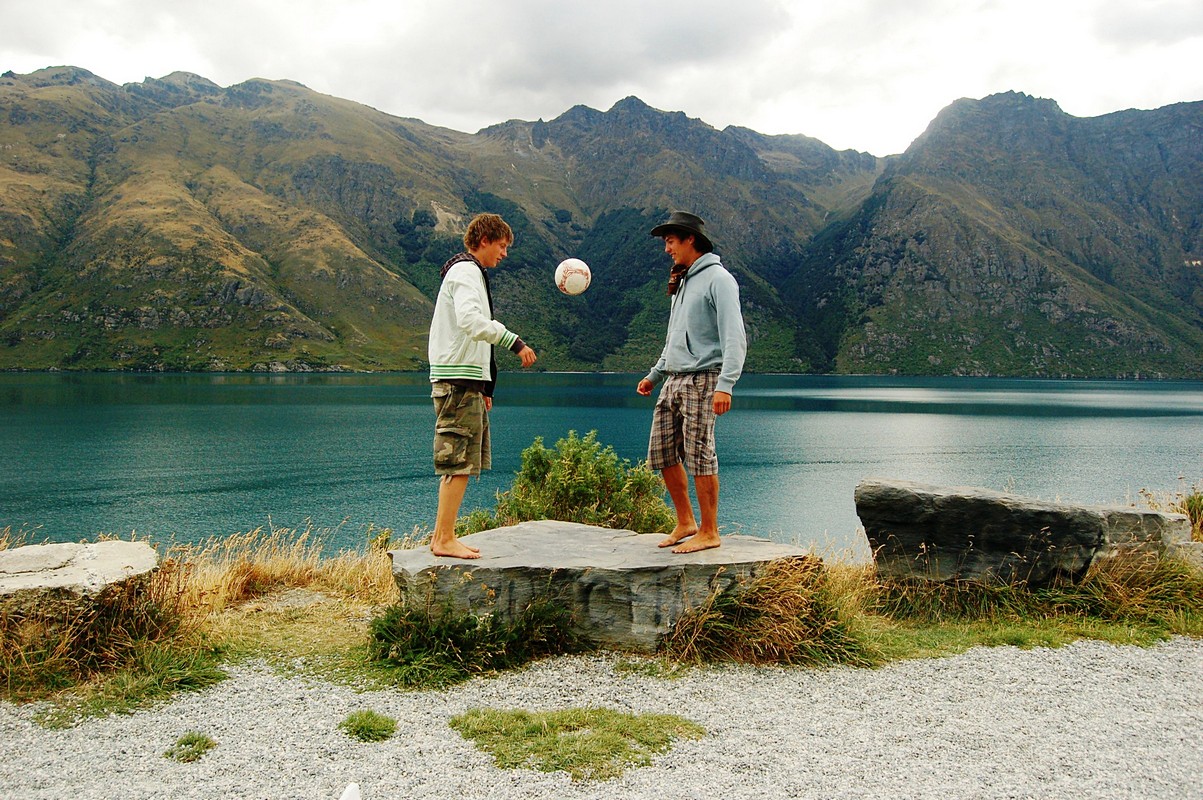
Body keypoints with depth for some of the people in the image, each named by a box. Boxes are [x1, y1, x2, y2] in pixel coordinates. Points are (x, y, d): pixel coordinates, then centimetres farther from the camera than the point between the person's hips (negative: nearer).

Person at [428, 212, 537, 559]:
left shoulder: (470, 273, 24)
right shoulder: (466, 272, -8)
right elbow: (471, 320, -27)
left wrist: (483, 386, 25)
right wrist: (515, 342, -31)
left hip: (465, 379, 10)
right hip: (458, 379, -10)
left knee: (457, 463, 11)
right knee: (459, 462, -10)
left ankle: (441, 536, 16)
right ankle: (445, 539, -6)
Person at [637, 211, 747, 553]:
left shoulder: (717, 279, -7)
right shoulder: (682, 282, 20)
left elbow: (734, 335, -16)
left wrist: (726, 383, -26)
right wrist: (655, 374, 27)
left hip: (702, 381, -9)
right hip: (673, 381, 9)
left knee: (699, 457, -7)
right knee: (662, 454, 7)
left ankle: (709, 532, 3)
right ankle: (685, 522, 19)